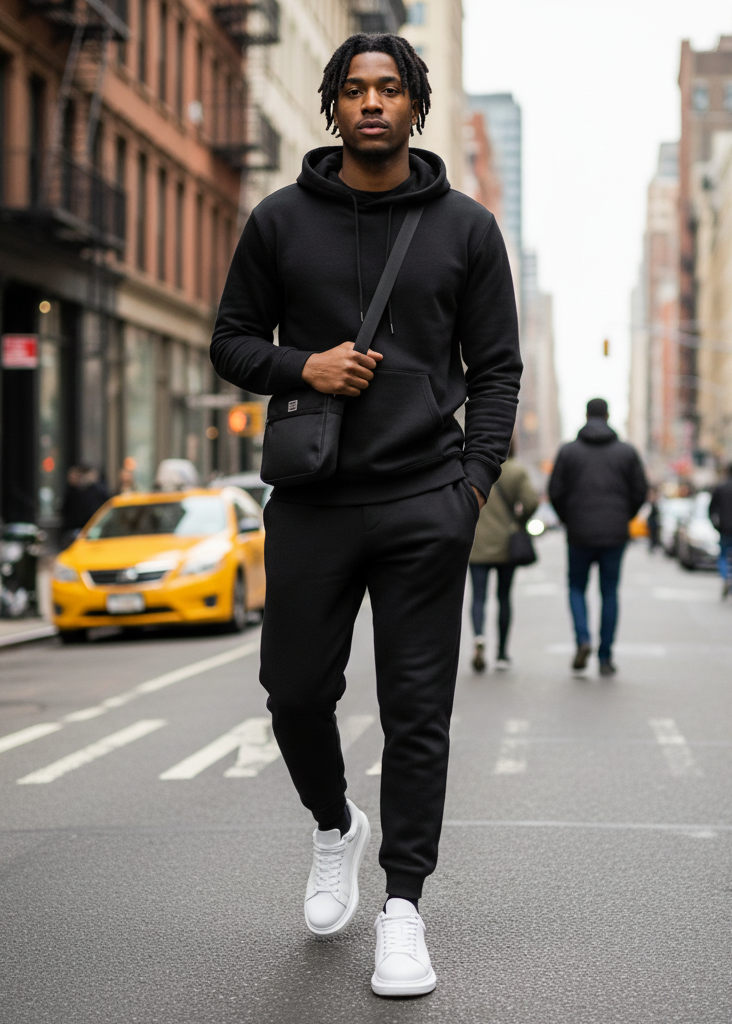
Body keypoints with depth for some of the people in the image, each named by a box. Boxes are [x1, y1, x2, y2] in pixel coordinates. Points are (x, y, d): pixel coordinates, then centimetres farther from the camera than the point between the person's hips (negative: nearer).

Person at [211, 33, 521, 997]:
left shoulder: (466, 227, 6)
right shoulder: (281, 220, 7)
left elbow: (496, 366, 7)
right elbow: (233, 341, 11)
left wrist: (477, 479, -5)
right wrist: (302, 366, -9)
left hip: (425, 504, -1)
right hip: (312, 501, 1)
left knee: (418, 712, 0)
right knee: (296, 691, 5)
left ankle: (404, 905, 10)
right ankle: (335, 826, 35)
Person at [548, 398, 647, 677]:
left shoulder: (568, 451, -1)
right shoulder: (627, 451, 2)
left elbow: (555, 492, -2)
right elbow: (640, 491, 2)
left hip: (580, 535, -1)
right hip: (615, 535, 1)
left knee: (577, 588, 15)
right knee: (610, 593, 7)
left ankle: (583, 639, -8)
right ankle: (606, 658, 5)